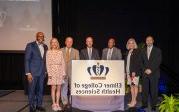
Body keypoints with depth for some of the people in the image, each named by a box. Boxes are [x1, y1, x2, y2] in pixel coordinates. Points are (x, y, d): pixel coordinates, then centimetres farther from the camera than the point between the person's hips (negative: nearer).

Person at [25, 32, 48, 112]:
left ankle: (39, 105, 22)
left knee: (40, 89, 10)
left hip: (42, 72, 5)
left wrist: (45, 71, 11)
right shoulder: (30, 45, -6)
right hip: (33, 72, -5)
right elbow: (27, 60, -9)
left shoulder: (45, 46, 10)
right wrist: (28, 73, -14)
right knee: (32, 90, 2)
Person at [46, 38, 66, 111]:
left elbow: (63, 63, 8)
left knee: (58, 88, 4)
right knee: (53, 88, -1)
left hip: (60, 71, 3)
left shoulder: (60, 52, 9)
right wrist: (49, 73, -9)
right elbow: (47, 63, -2)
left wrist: (63, 73, 1)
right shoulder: (49, 52, 2)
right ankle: (54, 104, 8)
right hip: (52, 71, -3)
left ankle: (57, 104, 11)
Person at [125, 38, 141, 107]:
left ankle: (134, 100, 2)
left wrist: (134, 72, -18)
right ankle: (133, 100, 16)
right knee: (131, 86, 10)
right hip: (128, 72, 7)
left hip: (134, 72, -7)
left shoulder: (137, 52, -5)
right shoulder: (128, 52, 15)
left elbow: (138, 62, -12)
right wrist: (125, 72, 10)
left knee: (135, 85, -3)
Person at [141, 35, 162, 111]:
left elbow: (158, 62, -5)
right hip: (145, 73, 3)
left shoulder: (157, 50, 3)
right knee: (144, 89, 3)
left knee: (154, 90, -1)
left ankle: (153, 105, 8)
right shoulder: (143, 51, 13)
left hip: (154, 73, -3)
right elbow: (141, 62, 12)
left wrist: (151, 70, -12)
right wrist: (145, 70, -4)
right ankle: (144, 104, 12)